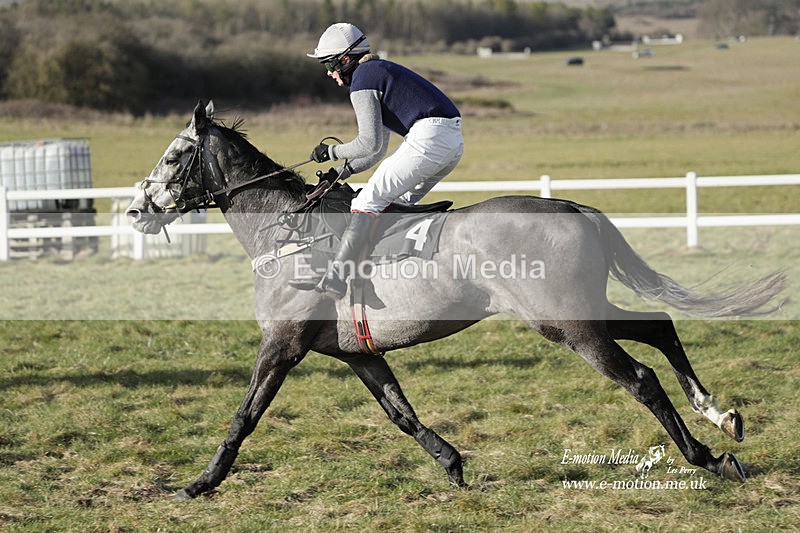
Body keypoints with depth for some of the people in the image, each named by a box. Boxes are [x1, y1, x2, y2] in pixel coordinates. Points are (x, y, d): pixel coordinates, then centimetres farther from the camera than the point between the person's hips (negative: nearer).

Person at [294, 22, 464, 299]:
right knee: (400, 203, 24)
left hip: (427, 138, -10)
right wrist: (341, 172, 24)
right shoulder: (380, 70, 28)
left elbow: (370, 144, -9)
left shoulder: (362, 79, -3)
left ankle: (335, 278, -20)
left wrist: (331, 152, 5)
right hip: (453, 141, 10)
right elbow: (378, 150, 29)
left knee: (369, 201, -11)